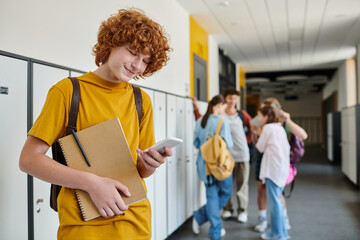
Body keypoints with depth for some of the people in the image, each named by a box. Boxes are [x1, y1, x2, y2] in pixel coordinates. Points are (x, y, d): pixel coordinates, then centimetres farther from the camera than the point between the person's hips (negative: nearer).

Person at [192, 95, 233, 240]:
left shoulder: (199, 121, 4)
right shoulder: (222, 122, -14)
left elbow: (196, 143, 9)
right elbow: (228, 144, -16)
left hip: (204, 163, 5)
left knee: (211, 195, 13)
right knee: (225, 192, 16)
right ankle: (200, 216, 14)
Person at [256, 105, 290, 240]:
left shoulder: (268, 128, -7)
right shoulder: (280, 128, 18)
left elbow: (260, 148, -1)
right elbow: (287, 147, 16)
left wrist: (257, 137, 17)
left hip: (273, 168, -9)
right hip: (283, 167, 9)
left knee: (274, 200, -3)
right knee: (276, 199, 14)